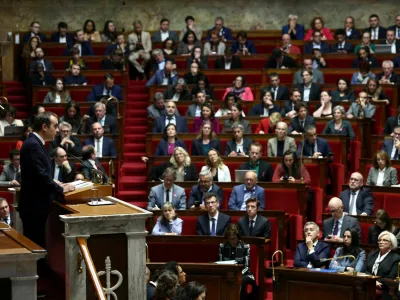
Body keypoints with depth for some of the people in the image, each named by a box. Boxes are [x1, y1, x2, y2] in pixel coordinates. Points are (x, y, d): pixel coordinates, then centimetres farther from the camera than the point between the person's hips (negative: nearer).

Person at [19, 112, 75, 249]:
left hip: (35, 206, 10)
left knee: (36, 244, 13)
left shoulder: (35, 143, 14)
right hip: (34, 206, -10)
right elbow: (41, 175, -23)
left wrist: (57, 185, 7)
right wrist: (60, 189, -12)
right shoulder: (32, 145, -18)